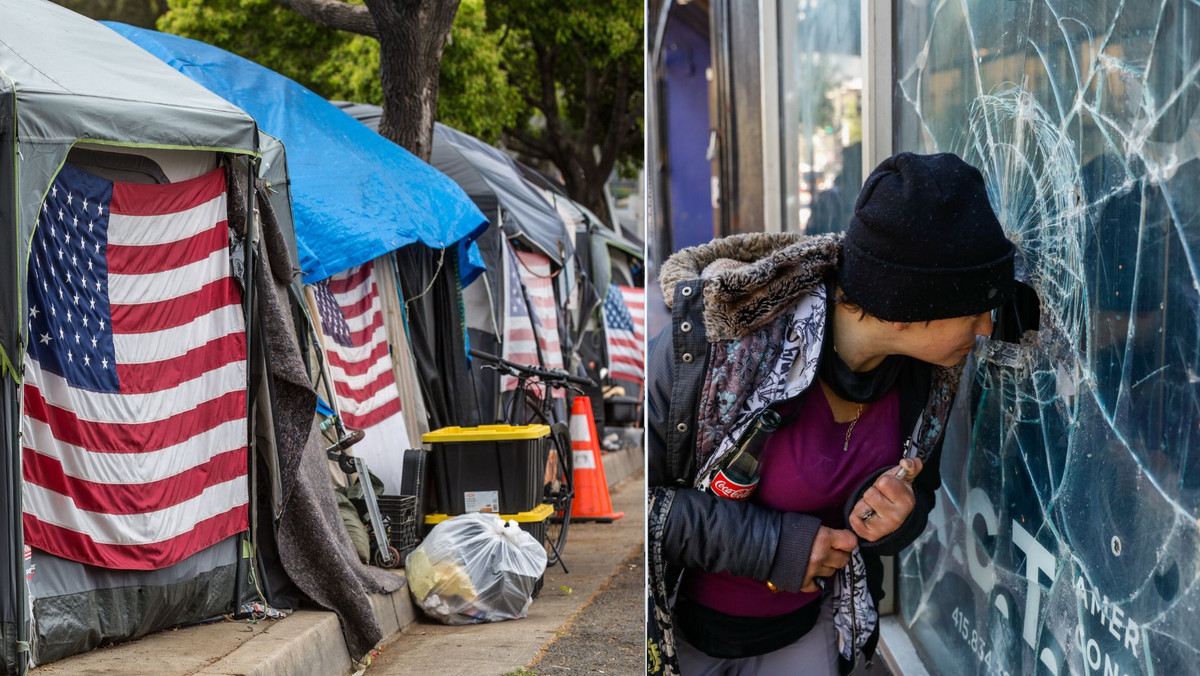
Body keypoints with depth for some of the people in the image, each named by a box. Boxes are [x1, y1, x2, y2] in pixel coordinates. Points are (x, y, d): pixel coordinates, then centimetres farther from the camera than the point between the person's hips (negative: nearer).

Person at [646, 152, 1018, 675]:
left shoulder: (926, 373, -11)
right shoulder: (720, 338, -30)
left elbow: (919, 491, 5)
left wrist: (898, 519, -20)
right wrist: (768, 545, -30)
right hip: (683, 632, -5)